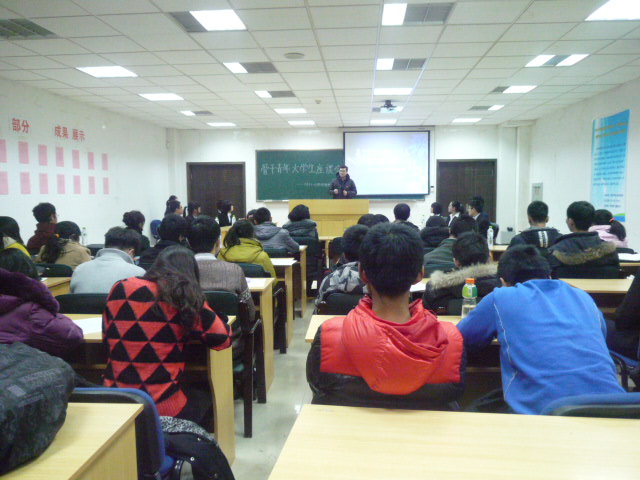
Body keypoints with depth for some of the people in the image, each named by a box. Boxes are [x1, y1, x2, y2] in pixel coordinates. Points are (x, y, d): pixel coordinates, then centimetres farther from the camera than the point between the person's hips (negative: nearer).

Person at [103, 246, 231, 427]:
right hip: (164, 409, -4)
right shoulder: (187, 299, -10)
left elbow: (106, 339, 11)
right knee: (204, 399, 30)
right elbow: (222, 339, -3)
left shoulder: (119, 289, 0)